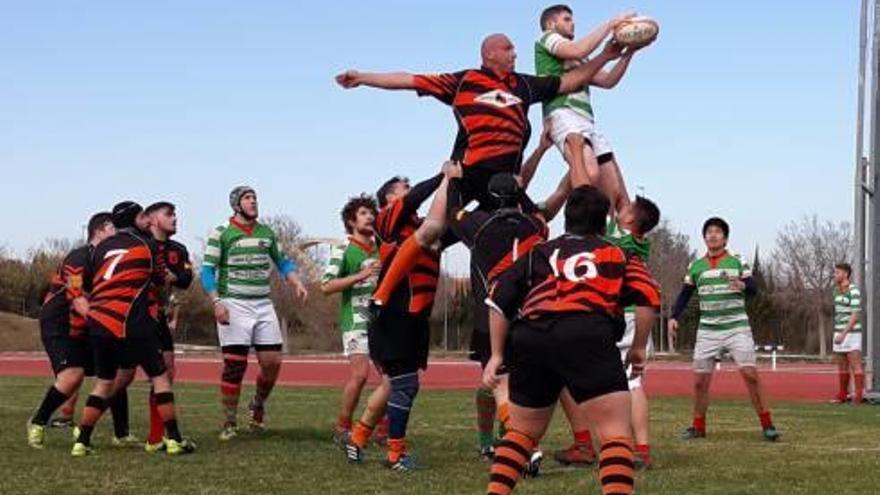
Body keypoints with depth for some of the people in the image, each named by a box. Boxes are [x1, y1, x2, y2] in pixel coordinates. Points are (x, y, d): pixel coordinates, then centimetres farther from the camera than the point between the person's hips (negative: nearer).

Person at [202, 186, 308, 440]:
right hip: (233, 305, -4)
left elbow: (283, 262, 23)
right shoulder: (221, 233, 0)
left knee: (272, 362, -1)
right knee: (234, 364, -8)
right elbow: (207, 270, -3)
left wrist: (296, 283, 5)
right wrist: (216, 302, -15)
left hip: (263, 305, 5)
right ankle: (230, 422, 3)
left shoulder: (266, 232, 15)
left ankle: (258, 405, 25)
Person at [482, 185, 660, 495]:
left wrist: (497, 354, 22)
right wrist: (639, 348, 19)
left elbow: (499, 298, 19)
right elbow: (650, 297, 10)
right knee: (616, 433, -5)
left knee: (522, 432, 22)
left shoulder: (538, 253, 29)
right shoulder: (617, 255, 25)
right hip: (587, 338, -3)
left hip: (529, 341, 3)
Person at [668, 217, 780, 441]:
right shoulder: (695, 266, 9)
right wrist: (674, 317, -1)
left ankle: (767, 424, -6)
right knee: (700, 379, 1)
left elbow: (753, 289, -7)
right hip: (708, 331, 3)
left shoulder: (737, 262, 1)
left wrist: (743, 286, -30)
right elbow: (685, 295, 13)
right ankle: (698, 426, 16)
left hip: (737, 328, -3)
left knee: (750, 374, -13)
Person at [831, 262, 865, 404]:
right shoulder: (836, 291, 13)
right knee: (842, 366, 10)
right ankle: (843, 395, 15)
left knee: (855, 365, -8)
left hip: (851, 333, -8)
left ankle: (859, 395, -8)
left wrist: (843, 334, -22)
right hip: (839, 333, 8)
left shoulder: (854, 291, -13)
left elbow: (855, 315, -18)